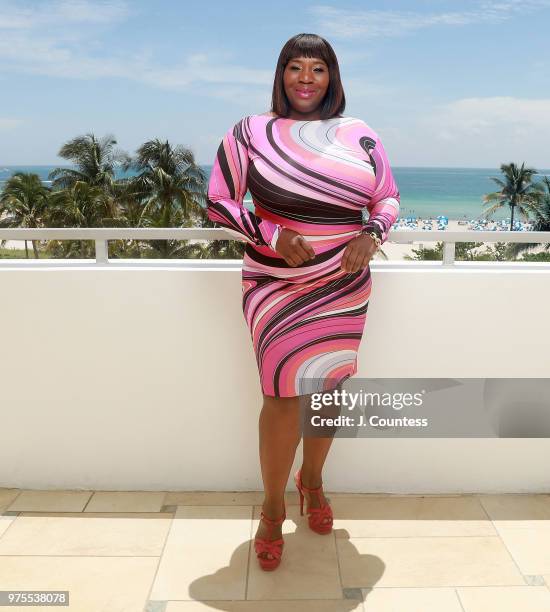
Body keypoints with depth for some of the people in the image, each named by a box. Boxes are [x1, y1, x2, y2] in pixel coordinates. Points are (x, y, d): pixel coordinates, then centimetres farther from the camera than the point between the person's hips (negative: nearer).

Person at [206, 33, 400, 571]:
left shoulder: (359, 136, 4)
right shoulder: (249, 132, -3)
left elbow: (388, 198, 10)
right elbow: (217, 203, -3)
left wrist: (372, 234, -12)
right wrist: (274, 235, -17)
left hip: (343, 287, 3)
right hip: (276, 288, -3)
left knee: (328, 388, 13)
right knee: (284, 397, -5)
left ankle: (311, 480, 39)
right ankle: (272, 508, 19)